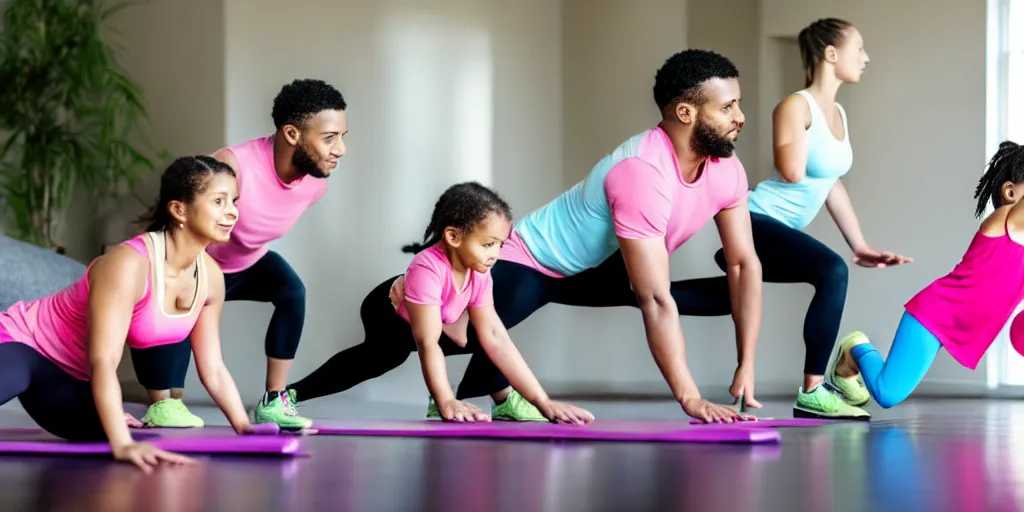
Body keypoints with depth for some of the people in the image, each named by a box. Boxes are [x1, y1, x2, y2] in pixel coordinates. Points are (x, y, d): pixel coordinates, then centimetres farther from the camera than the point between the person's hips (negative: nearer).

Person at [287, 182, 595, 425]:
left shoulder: (479, 273, -21)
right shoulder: (428, 269, -43)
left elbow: (496, 340, -21)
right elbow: (427, 343, -48)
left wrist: (543, 403, -27)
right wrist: (446, 402, -59)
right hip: (386, 314, -7)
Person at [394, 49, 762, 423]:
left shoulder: (727, 170, -15)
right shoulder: (642, 172, -37)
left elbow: (745, 264, -8)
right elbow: (655, 301, -39)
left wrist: (747, 367, -15)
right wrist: (688, 397, -41)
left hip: (598, 266, 8)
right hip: (531, 261, -8)